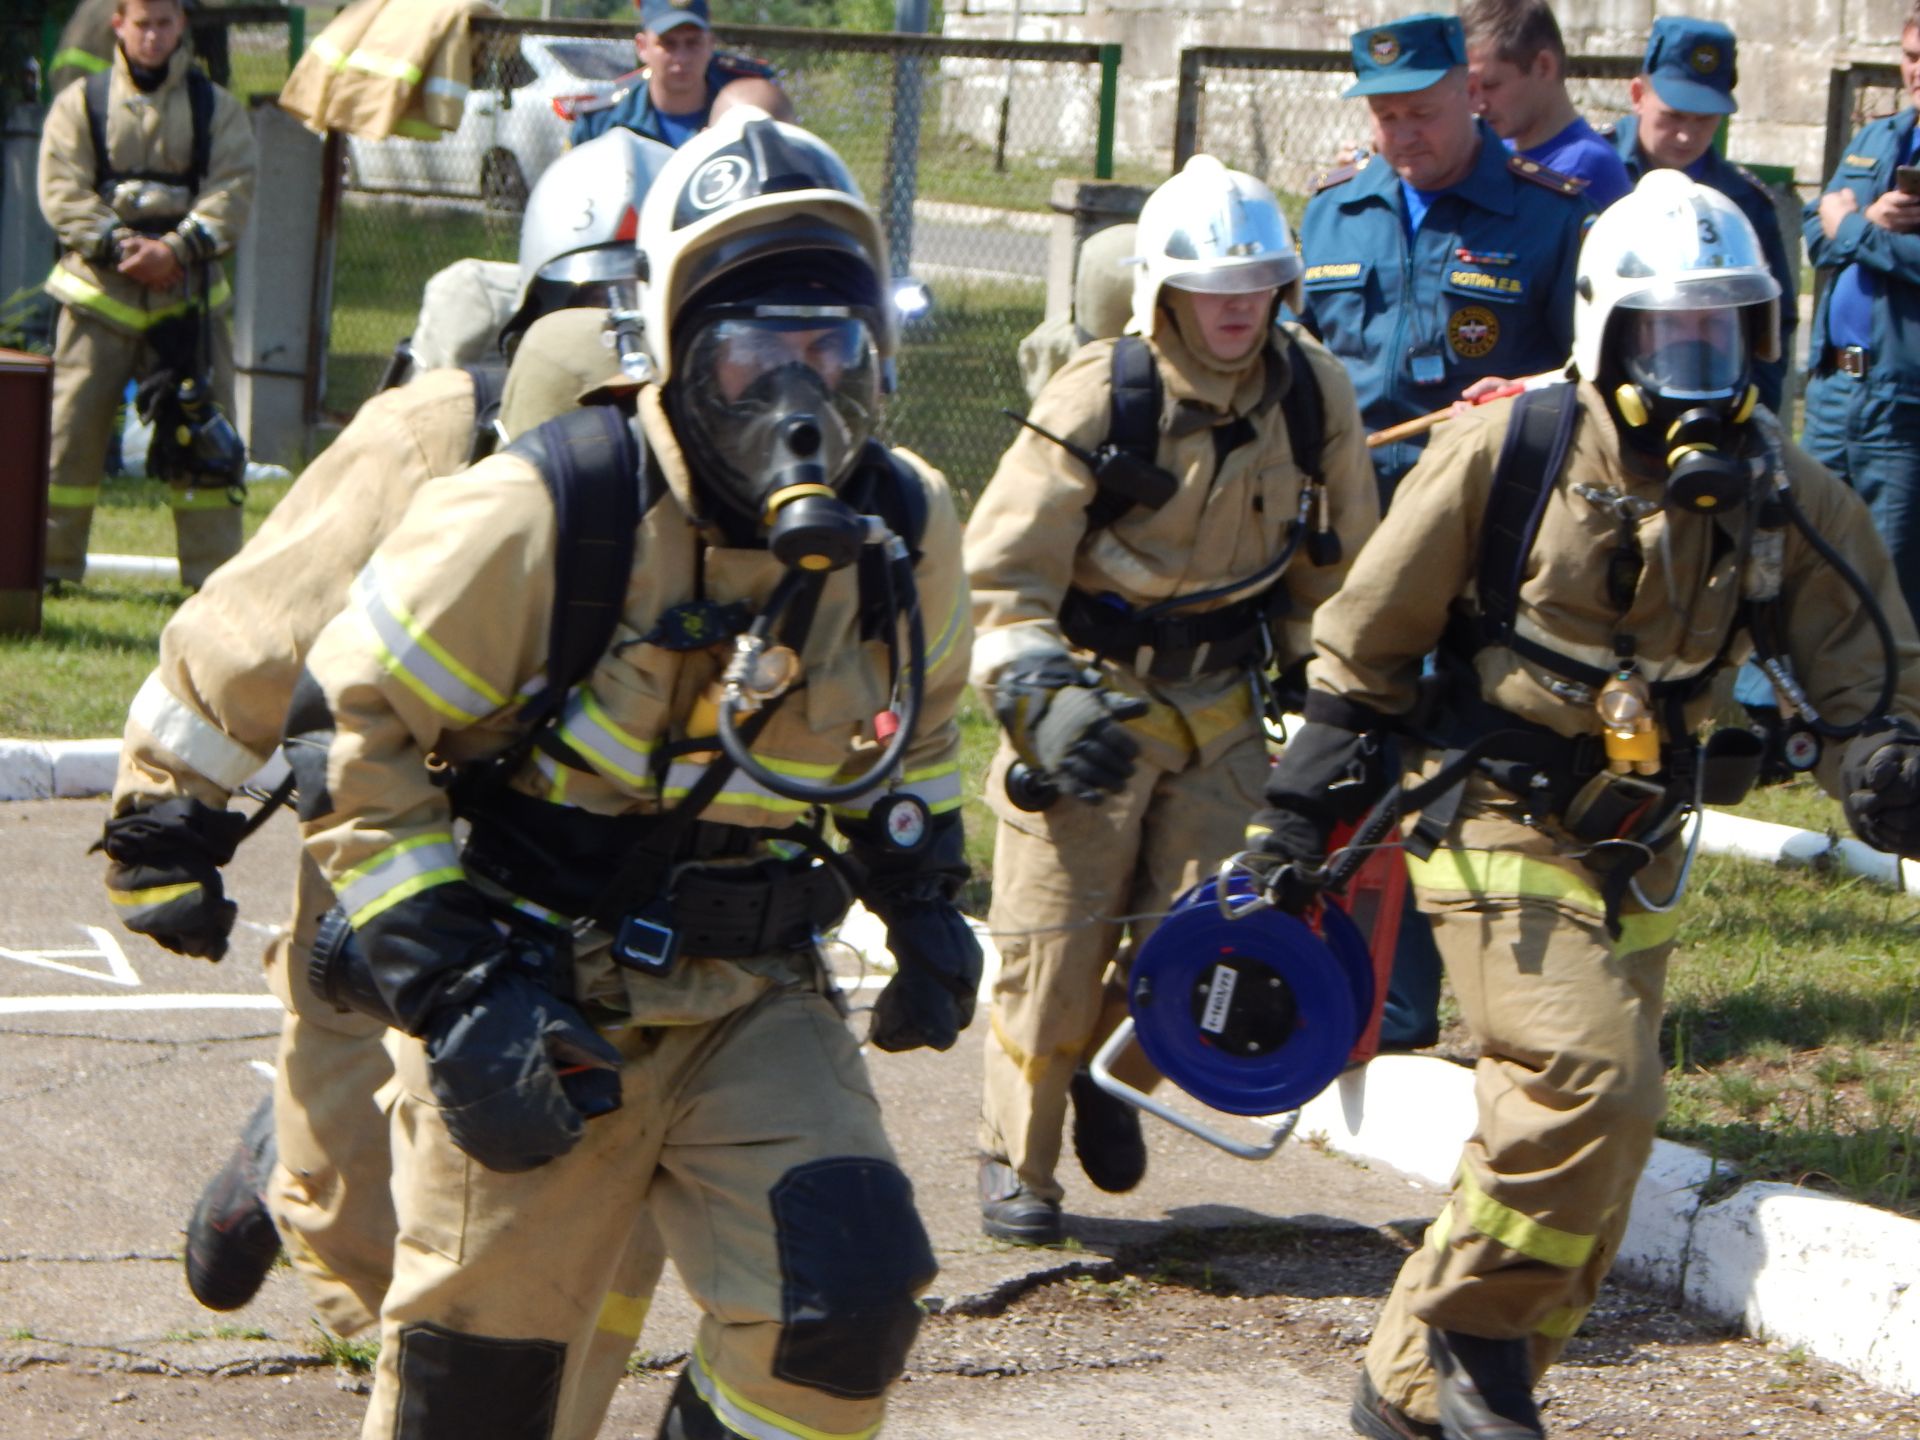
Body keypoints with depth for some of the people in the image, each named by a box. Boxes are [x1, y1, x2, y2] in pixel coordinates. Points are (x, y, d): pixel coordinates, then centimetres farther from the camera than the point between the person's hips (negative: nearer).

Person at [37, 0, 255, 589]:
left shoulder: (216, 108, 9)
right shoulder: (80, 104, 8)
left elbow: (232, 191, -1)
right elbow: (61, 191, -1)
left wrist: (176, 249, -15)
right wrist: (118, 246, -14)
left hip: (188, 291, 1)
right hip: (100, 291, -1)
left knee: (204, 431, -1)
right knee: (71, 429, -2)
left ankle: (214, 570, 3)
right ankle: (50, 559, 5)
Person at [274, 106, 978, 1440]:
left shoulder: (906, 529, -1)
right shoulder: (547, 514, -18)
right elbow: (351, 731, -13)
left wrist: (926, 906, 12)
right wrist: (452, 985, -18)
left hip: (754, 993, 4)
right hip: (544, 1006, -4)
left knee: (851, 1295, -17)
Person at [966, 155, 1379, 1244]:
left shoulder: (1315, 395, -3)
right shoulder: (1099, 399, -16)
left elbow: (1338, 556, 14)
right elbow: (1000, 572, -13)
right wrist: (1041, 698, -25)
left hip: (1222, 700, 4)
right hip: (1094, 692, -3)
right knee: (1057, 940, -3)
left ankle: (1110, 1070, 29)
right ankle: (1017, 1157, 15)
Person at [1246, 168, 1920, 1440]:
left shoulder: (1780, 494, 1)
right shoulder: (1507, 452, -11)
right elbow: (1365, 642, -2)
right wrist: (1304, 811, 1)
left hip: (1639, 858, 6)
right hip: (1503, 832, -6)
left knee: (1584, 1146, 8)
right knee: (1594, 1083, -23)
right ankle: (1474, 1326, -3)